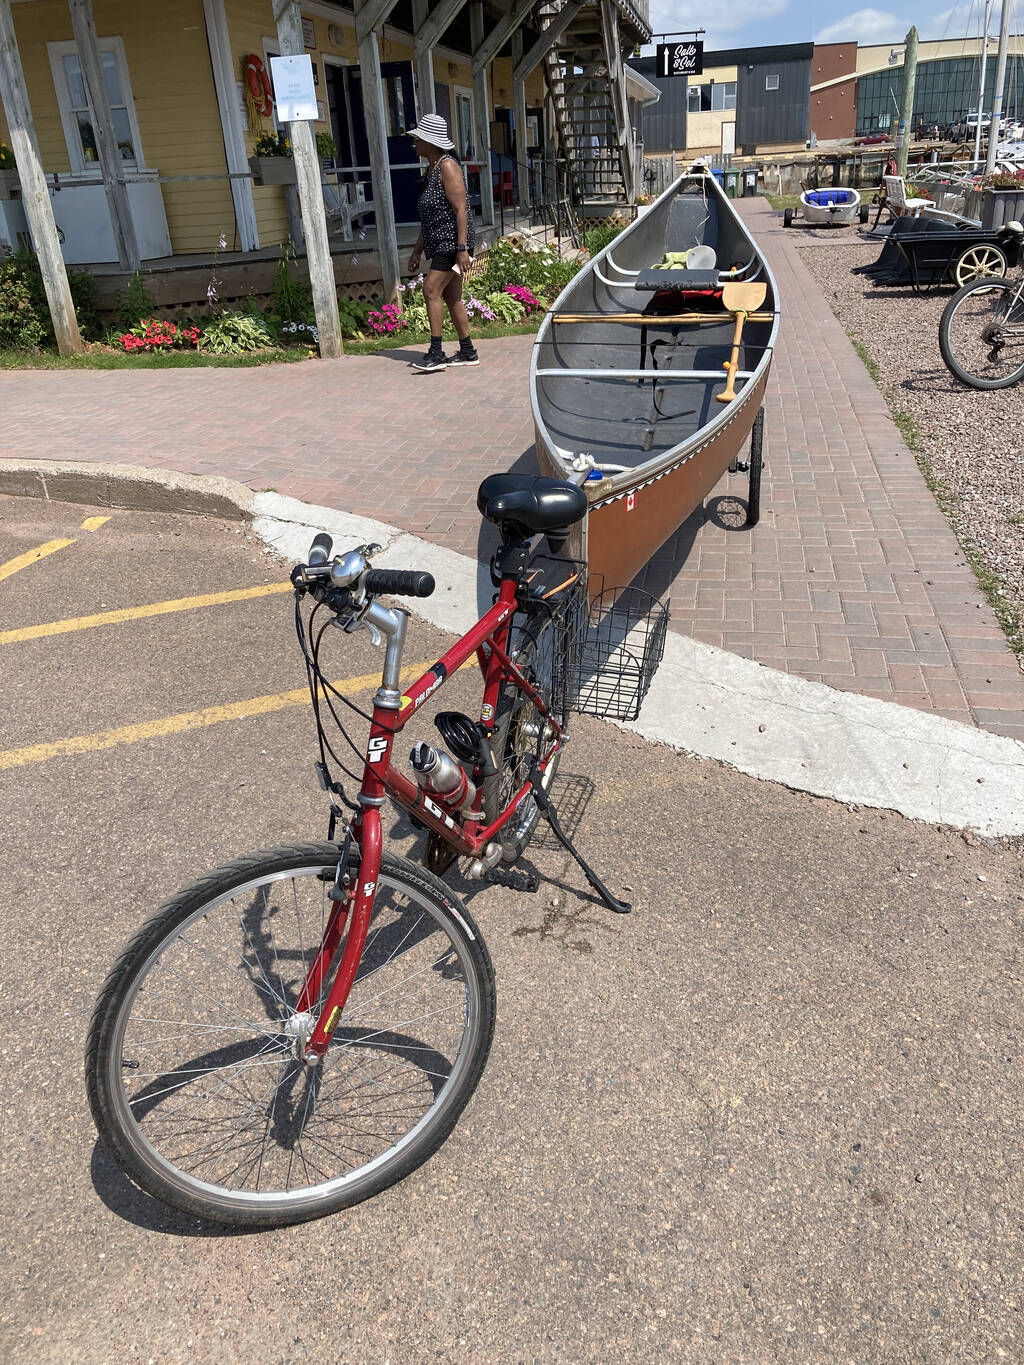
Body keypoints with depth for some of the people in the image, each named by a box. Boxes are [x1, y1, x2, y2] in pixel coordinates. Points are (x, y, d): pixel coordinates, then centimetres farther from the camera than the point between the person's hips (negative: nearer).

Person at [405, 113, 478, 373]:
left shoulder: (448, 166, -11)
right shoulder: (431, 169, 19)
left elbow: (460, 210, -18)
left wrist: (462, 249, -25)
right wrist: (417, 251, 22)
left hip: (452, 242, -10)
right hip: (439, 243, 10)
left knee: (431, 290, -15)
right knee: (450, 296, 9)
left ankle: (436, 353, -14)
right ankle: (467, 352, 13)